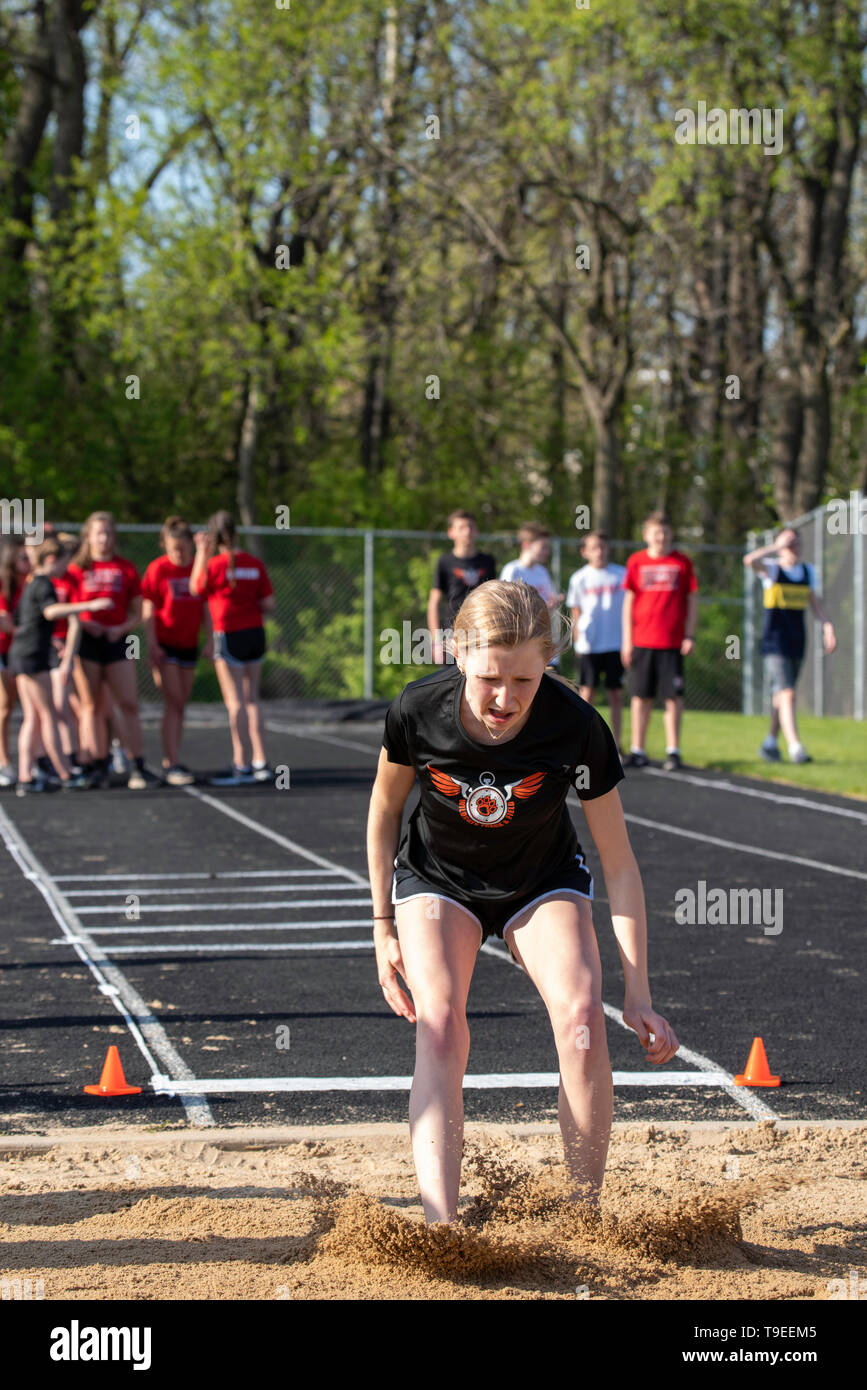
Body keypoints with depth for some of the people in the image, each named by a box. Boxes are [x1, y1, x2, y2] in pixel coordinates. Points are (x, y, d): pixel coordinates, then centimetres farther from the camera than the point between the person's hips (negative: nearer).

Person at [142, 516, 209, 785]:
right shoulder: (158, 569, -7)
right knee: (173, 702, -11)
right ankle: (171, 765, -13)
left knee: (181, 704, 9)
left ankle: (170, 761, 18)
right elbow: (148, 610, -8)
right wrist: (152, 644, -15)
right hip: (165, 645, -5)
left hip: (189, 644, 5)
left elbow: (205, 608, 11)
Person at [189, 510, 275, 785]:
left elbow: (195, 589, 6)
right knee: (251, 698, 12)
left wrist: (201, 553, 8)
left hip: (229, 636, -5)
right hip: (256, 633, 5)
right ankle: (260, 762, 12)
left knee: (235, 701, -2)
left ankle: (241, 765, -1)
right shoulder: (255, 564, 2)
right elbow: (268, 604, 1)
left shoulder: (215, 564, -12)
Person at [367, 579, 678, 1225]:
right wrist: (384, 927, -2)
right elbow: (385, 809, -5)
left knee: (581, 1015, -26)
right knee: (439, 1025, -25)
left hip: (544, 881, 0)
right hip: (437, 878, 0)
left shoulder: (578, 727, -30)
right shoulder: (418, 711, -27)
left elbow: (619, 863, -20)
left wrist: (638, 992, -21)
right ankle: (442, 1228, -34)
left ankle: (585, 1220, -12)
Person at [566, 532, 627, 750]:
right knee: (587, 693, -1)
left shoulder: (621, 574, 4)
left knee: (616, 695, 2)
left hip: (616, 643, 1)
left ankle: (616, 746, 7)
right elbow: (576, 613, 8)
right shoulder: (580, 578, 3)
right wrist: (577, 642, 1)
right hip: (589, 645, -1)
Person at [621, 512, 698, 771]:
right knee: (641, 696, 4)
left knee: (673, 697, -2)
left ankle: (673, 752, 5)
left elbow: (692, 600, 7)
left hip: (672, 642, -1)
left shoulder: (682, 562, 4)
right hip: (642, 641, 1)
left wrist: (690, 635, -1)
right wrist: (627, 639, 2)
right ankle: (637, 751, 10)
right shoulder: (636, 562, 5)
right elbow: (628, 601, 7)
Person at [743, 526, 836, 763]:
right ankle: (795, 747, -22)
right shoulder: (771, 568, -5)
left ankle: (770, 743, 25)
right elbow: (750, 560, -25)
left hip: (797, 643, 6)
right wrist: (778, 547, -20)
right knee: (787, 693, -16)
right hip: (774, 643, -6)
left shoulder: (808, 571, 11)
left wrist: (827, 626, -1)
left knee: (782, 694, 13)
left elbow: (815, 603, 13)